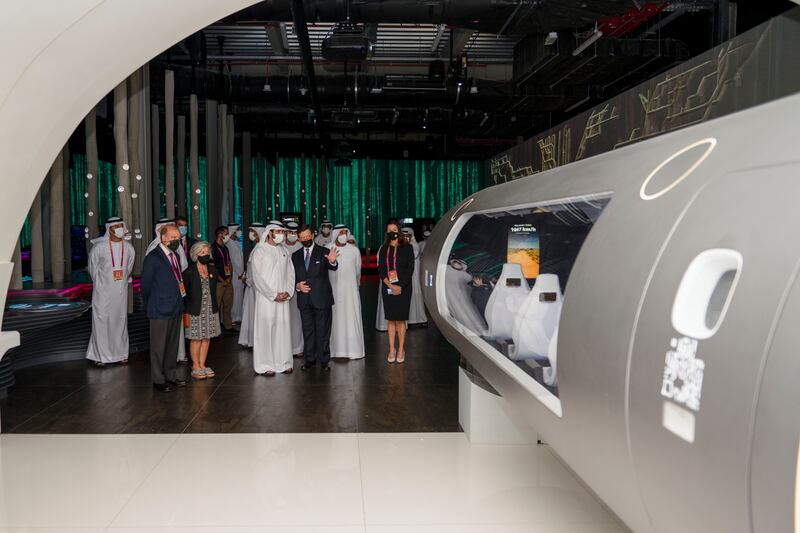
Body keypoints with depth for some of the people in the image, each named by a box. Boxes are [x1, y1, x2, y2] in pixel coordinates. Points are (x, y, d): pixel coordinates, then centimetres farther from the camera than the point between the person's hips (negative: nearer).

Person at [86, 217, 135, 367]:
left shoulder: (128, 248, 0)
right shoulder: (99, 247, -11)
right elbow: (93, 268, 4)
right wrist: (100, 283, 12)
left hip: (121, 291, 3)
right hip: (103, 291, -3)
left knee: (120, 320, 9)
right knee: (101, 321, 0)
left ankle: (120, 353, 19)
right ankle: (100, 355, 9)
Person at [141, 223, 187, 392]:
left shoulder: (175, 255, 12)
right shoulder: (153, 258, -12)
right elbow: (145, 285, -8)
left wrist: (179, 302, 12)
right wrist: (151, 305, 1)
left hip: (176, 308, 8)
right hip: (160, 310, -7)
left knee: (173, 345, 16)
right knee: (159, 346, 4)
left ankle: (171, 376, 27)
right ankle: (158, 380, 14)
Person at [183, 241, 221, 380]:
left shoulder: (213, 270, 8)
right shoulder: (189, 271, -6)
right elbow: (184, 293, -4)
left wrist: (215, 308, 11)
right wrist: (185, 312, -7)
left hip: (210, 310, 5)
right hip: (195, 310, -5)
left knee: (206, 338, 8)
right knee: (196, 339, 0)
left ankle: (202, 365, 17)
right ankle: (195, 367, 10)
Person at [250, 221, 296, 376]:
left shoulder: (284, 250, 12)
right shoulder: (259, 251, -5)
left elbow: (290, 273, 13)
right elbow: (257, 277, -10)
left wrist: (288, 292, -3)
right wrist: (273, 295, -13)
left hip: (283, 298, 5)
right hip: (266, 298, -5)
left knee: (283, 328, 5)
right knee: (265, 329, -3)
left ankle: (283, 362, 14)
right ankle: (265, 365, 4)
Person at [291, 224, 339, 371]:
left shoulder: (324, 252, -3)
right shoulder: (295, 256, 9)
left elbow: (333, 267, -21)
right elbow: (292, 276, 13)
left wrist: (332, 261, -44)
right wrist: (297, 285, -8)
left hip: (321, 298, -3)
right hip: (304, 300, 4)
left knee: (323, 331, 3)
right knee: (308, 331, 12)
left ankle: (324, 360, 11)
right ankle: (310, 359, 22)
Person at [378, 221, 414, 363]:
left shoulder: (407, 247, 2)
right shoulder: (384, 249, 9)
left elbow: (410, 269, -3)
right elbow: (381, 270, 3)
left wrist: (400, 286, -11)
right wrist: (390, 285, -11)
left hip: (403, 288, -2)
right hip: (388, 288, 2)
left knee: (401, 319, 0)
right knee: (391, 319, 4)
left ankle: (401, 350, 8)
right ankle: (391, 350, 10)